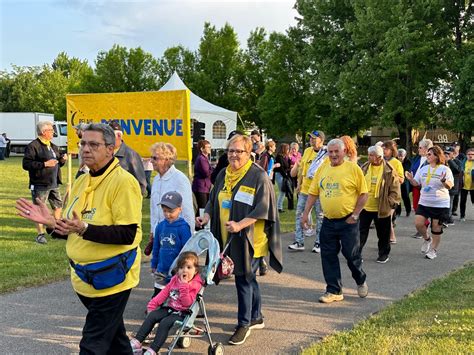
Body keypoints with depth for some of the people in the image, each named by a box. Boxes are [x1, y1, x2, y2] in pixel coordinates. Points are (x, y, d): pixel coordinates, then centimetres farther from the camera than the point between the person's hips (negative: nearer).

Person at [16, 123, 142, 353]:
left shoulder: (123, 181, -16)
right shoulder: (81, 182, 10)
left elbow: (127, 234, -22)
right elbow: (72, 231, 17)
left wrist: (85, 229, -31)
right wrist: (50, 222, -2)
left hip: (111, 279, -8)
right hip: (84, 279, 8)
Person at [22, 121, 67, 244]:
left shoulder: (53, 146, 17)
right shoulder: (33, 146, -11)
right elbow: (26, 164, -17)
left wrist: (62, 160, 6)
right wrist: (44, 164, -22)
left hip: (54, 184, 8)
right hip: (40, 184, -8)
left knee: (58, 206, 13)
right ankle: (40, 234, 10)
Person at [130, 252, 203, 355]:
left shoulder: (195, 285, -10)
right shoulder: (175, 279, 10)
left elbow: (187, 303, -19)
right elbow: (164, 292, 12)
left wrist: (184, 285, -25)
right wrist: (152, 304, 3)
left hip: (181, 313, -6)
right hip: (168, 308, 7)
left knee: (165, 322, -28)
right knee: (152, 316, -14)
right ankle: (136, 342, -17)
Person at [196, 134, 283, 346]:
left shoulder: (258, 176, -12)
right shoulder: (223, 175, 9)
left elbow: (262, 208, -16)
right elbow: (214, 200, 16)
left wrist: (240, 224, -26)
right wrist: (207, 216, -3)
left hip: (248, 238, -6)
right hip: (228, 238, 6)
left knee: (243, 279, -2)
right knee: (248, 278, 17)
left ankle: (244, 324, 13)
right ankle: (256, 317, 32)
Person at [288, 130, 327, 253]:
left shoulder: (327, 153, -9)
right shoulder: (307, 151, 9)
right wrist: (299, 183, 13)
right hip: (305, 188, 6)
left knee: (320, 216, 6)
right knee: (299, 214, 4)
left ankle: (318, 243, 16)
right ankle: (299, 242, 10)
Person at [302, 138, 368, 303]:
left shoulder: (353, 168, -6)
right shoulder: (322, 170, 7)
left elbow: (363, 194, -6)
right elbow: (312, 193, 10)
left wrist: (355, 215, -10)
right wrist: (305, 213, 3)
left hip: (348, 221, -4)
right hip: (328, 221, 4)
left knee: (352, 255, 4)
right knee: (328, 256, 5)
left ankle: (361, 281, 32)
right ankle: (334, 291, 17)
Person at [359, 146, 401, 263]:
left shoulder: (389, 170, -8)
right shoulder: (364, 168, 2)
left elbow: (395, 189, -4)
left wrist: (391, 202, -10)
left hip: (382, 209, -2)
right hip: (365, 206, 2)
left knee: (383, 233, 11)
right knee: (361, 231, 5)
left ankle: (383, 254, 27)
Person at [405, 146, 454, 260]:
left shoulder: (445, 169, -8)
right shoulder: (423, 169, 6)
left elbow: (450, 186, -15)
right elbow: (416, 183, 8)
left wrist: (444, 181, -35)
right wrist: (411, 179, -13)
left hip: (440, 204, -4)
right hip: (424, 202, 4)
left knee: (436, 228, 5)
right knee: (418, 223, -7)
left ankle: (433, 250, 21)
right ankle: (427, 239, 22)